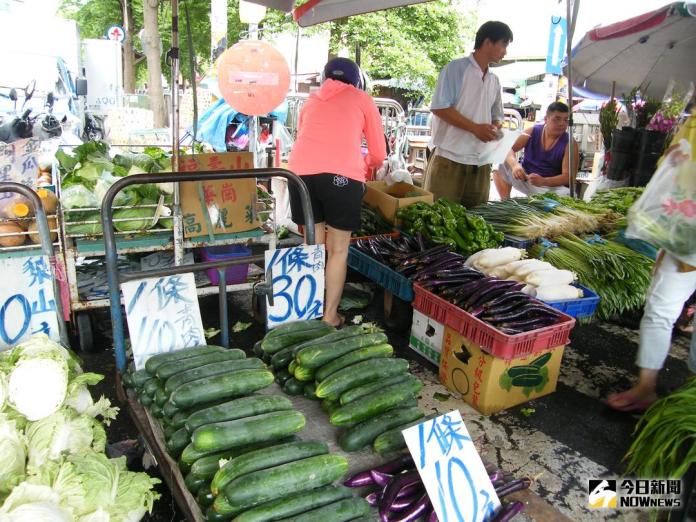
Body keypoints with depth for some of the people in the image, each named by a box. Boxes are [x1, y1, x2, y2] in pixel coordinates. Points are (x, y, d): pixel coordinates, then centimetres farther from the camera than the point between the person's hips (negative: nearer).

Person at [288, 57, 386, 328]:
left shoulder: (311, 101, 30)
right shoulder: (363, 100, 20)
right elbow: (379, 155, 23)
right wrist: (365, 164, 44)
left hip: (301, 171, 4)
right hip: (341, 175, -3)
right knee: (338, 251, 11)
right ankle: (330, 316, 17)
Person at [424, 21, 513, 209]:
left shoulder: (494, 80, 19)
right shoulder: (456, 68, -2)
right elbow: (439, 107, -12)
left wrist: (495, 128, 1)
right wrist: (475, 128, -16)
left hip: (480, 163, 7)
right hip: (449, 159, -7)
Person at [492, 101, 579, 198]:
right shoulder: (532, 132, -3)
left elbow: (568, 176, -16)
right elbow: (509, 149, -11)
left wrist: (543, 181, -35)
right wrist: (515, 165, -35)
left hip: (551, 185, -2)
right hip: (523, 177, 2)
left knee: (567, 196, -34)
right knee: (500, 166, -19)